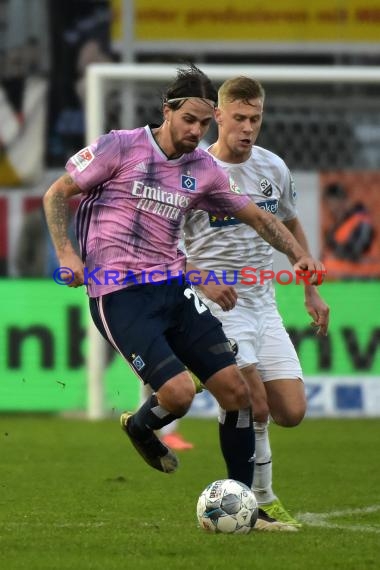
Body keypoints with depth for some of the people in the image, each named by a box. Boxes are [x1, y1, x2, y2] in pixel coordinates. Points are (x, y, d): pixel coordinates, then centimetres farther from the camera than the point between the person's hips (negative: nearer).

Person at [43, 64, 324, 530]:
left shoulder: (204, 170, 9)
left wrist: (298, 254, 3)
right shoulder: (121, 146, -6)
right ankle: (139, 427, 16)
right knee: (178, 391, -22)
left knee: (235, 388, -3)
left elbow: (257, 216, 19)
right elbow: (56, 194, 1)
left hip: (173, 289, 6)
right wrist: (66, 252, -12)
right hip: (119, 295, -6)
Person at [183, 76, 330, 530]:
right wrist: (203, 280, -23)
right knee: (256, 405, -19)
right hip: (217, 307, -6)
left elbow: (291, 227, 23)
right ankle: (261, 500, -4)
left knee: (291, 412, -3)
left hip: (264, 306, 6)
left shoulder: (273, 168, 7)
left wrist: (311, 291, 19)